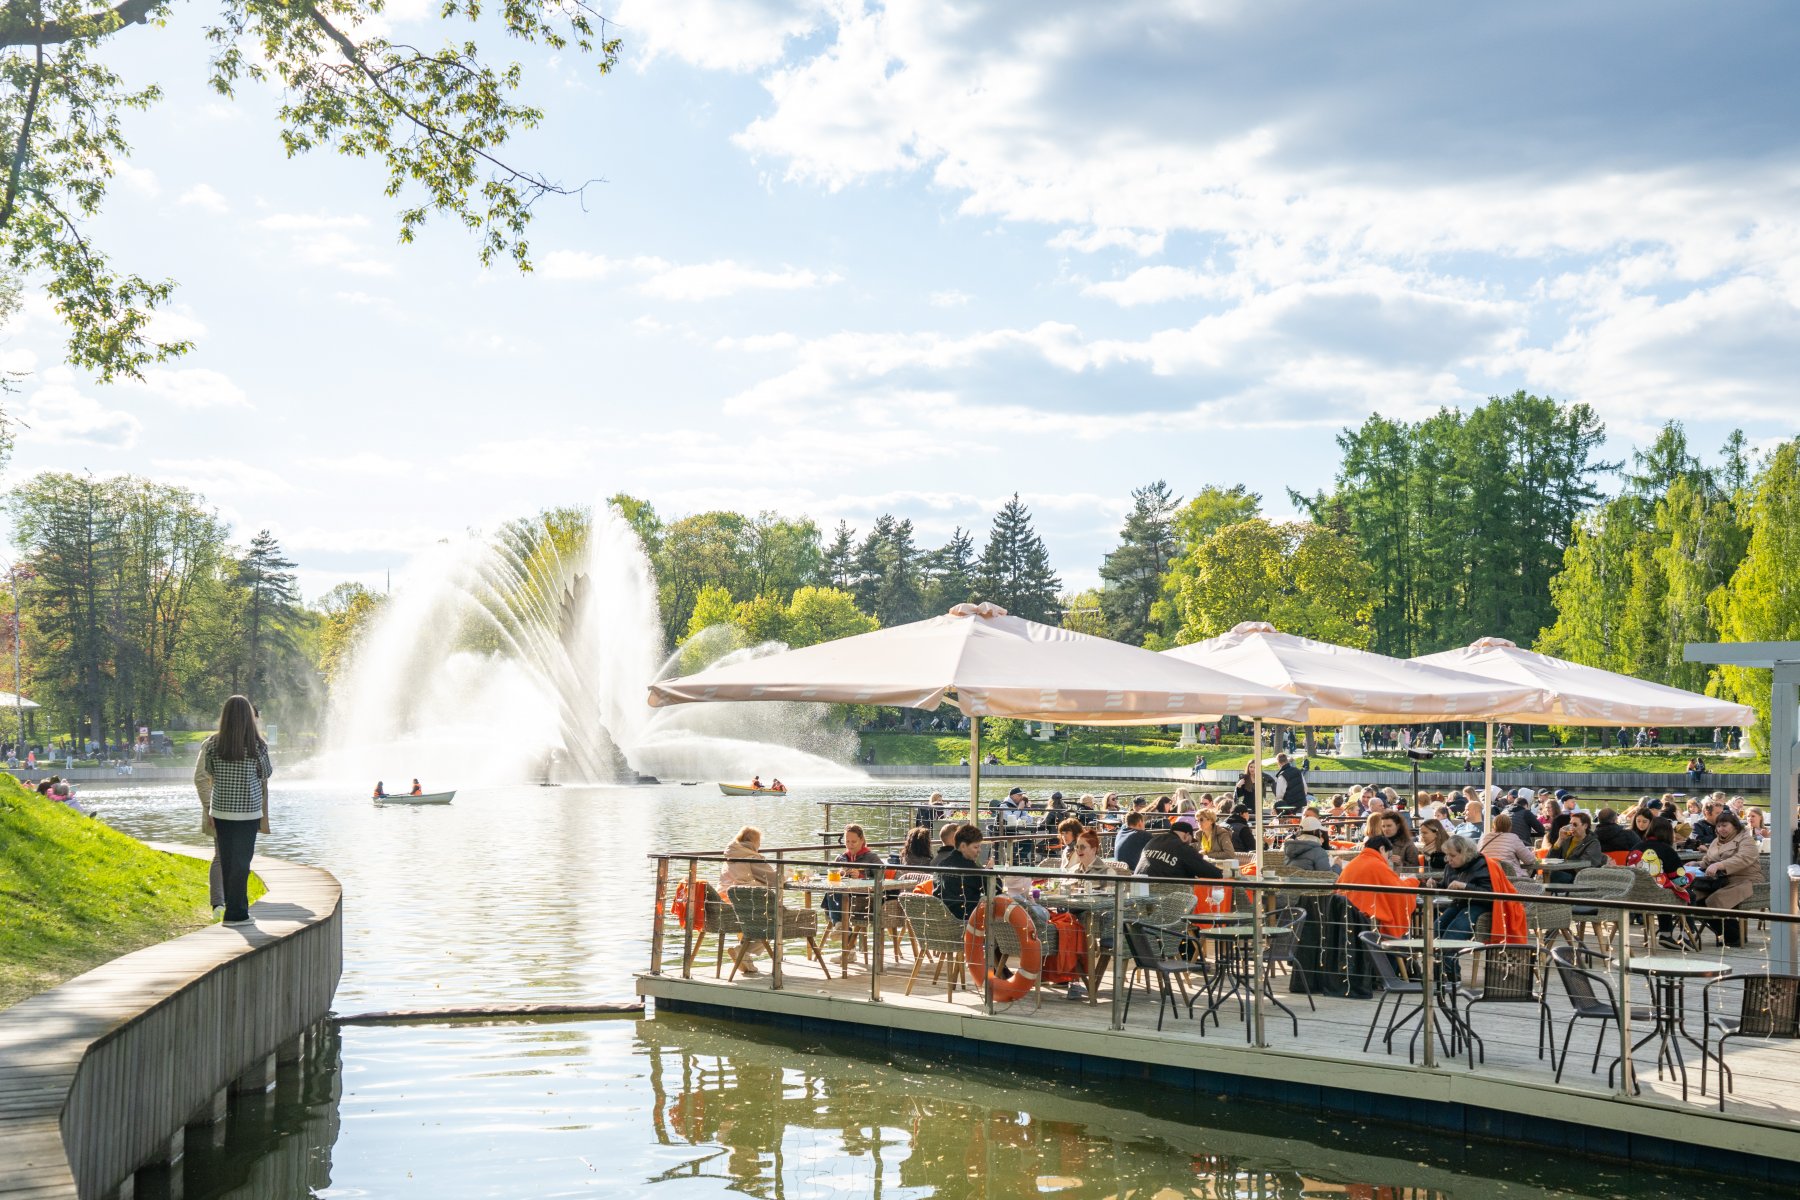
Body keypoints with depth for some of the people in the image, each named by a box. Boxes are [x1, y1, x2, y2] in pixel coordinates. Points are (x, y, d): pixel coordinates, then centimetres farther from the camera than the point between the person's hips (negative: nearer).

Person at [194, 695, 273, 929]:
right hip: (248, 813, -2)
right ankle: (235, 914, 3)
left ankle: (238, 910, 19)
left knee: (227, 862, 11)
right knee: (241, 863, 3)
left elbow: (202, 778, 3)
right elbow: (264, 781, 0)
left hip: (221, 812, 2)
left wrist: (207, 810, 11)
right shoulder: (258, 746, -7)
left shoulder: (213, 745, -2)